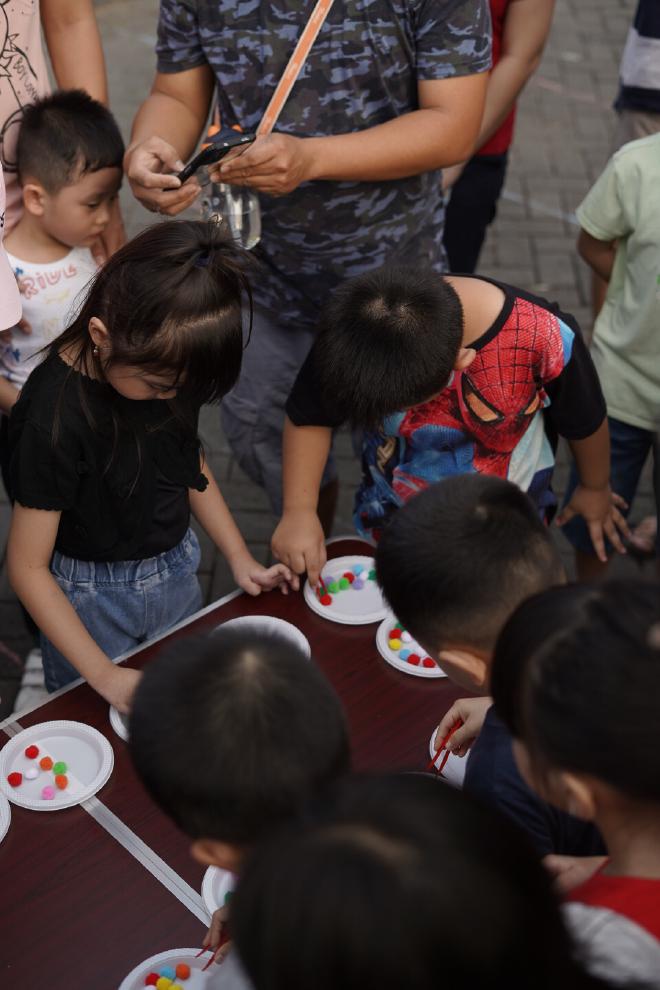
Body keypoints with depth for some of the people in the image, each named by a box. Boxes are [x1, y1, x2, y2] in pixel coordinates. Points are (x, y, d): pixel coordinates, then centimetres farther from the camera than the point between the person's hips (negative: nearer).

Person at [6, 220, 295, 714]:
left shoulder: (168, 366, -12)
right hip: (91, 598, -5)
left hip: (177, 575, 6)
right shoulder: (54, 417, -30)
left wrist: (239, 556, 1)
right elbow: (28, 567, -23)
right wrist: (105, 675, -25)